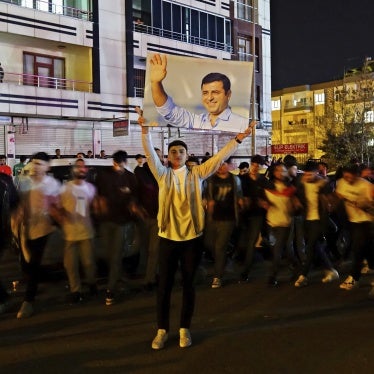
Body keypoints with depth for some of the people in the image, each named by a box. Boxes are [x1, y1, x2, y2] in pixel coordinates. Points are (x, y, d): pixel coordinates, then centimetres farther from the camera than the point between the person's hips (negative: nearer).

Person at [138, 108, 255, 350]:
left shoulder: (197, 174, 3)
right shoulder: (163, 174, 4)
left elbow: (220, 157, -2)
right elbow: (150, 153, -9)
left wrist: (238, 139, -11)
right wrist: (145, 129, -22)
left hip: (192, 237, 0)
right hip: (168, 237, 0)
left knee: (189, 285, 10)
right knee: (164, 285, 6)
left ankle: (185, 329, 25)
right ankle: (162, 330, 21)